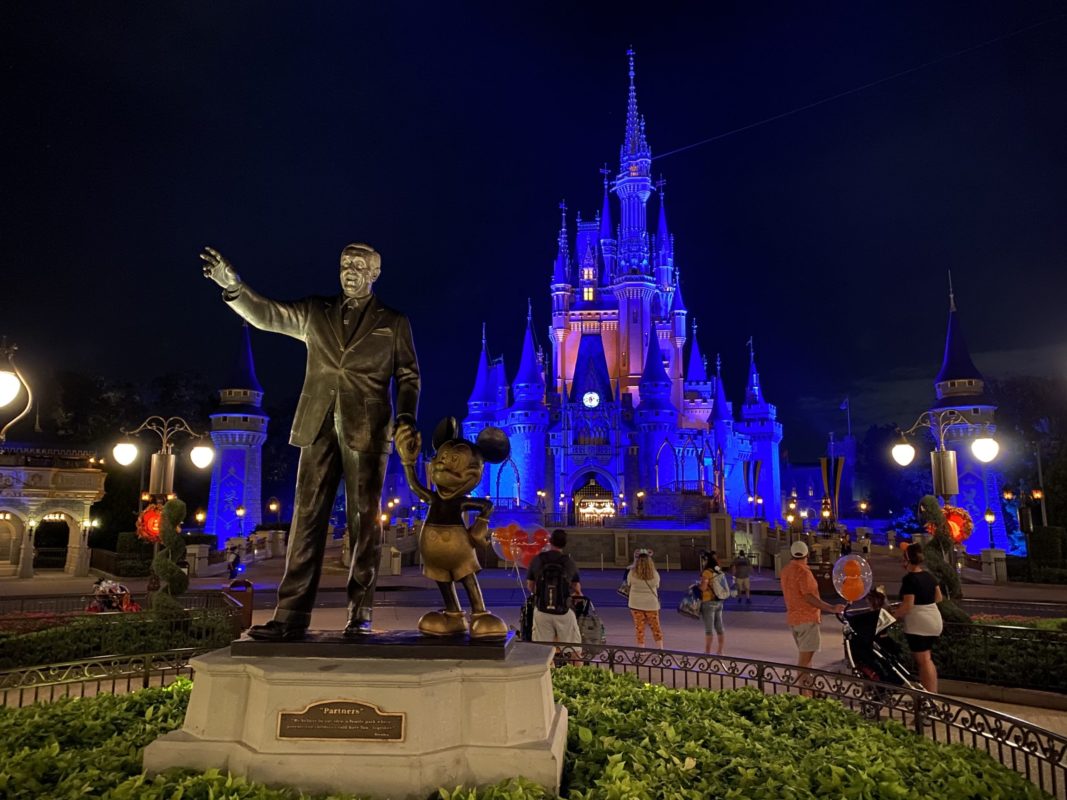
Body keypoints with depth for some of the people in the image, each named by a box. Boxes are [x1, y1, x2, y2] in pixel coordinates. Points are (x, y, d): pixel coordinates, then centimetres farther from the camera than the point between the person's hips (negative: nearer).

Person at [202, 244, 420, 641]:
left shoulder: (393, 323, 11)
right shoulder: (316, 312, 16)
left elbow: (408, 376, 8)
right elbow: (266, 315, 6)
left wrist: (406, 421, -7)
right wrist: (233, 286, -11)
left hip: (366, 429, -2)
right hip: (319, 426, 2)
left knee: (364, 521, -1)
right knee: (307, 518, -1)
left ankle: (359, 615, 5)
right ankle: (292, 615, 0)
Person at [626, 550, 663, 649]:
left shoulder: (632, 573, -13)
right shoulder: (655, 574, -11)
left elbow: (629, 584, 2)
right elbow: (657, 586, 2)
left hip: (636, 604, 0)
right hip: (651, 604, 0)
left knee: (639, 628, 9)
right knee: (656, 627, 14)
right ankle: (660, 648, 17)